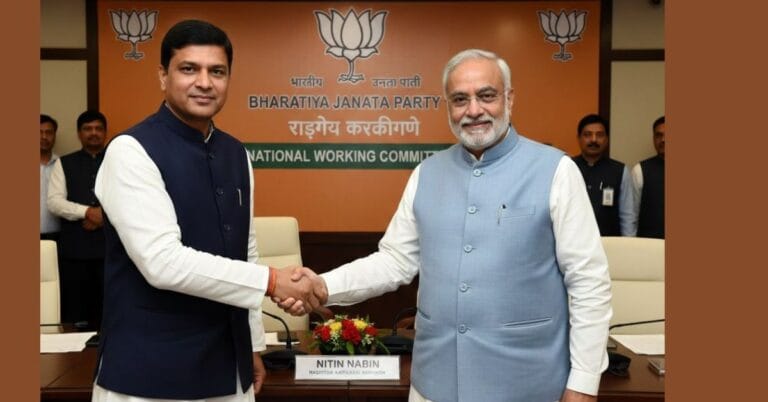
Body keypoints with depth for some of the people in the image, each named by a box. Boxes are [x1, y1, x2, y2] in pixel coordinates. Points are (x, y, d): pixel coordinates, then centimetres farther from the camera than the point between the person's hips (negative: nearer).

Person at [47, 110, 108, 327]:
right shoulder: (64, 163, 10)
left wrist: (105, 215, -13)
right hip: (75, 247, 1)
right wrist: (88, 212, -15)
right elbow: (54, 202, -1)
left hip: (110, 246, 0)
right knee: (75, 308, 3)